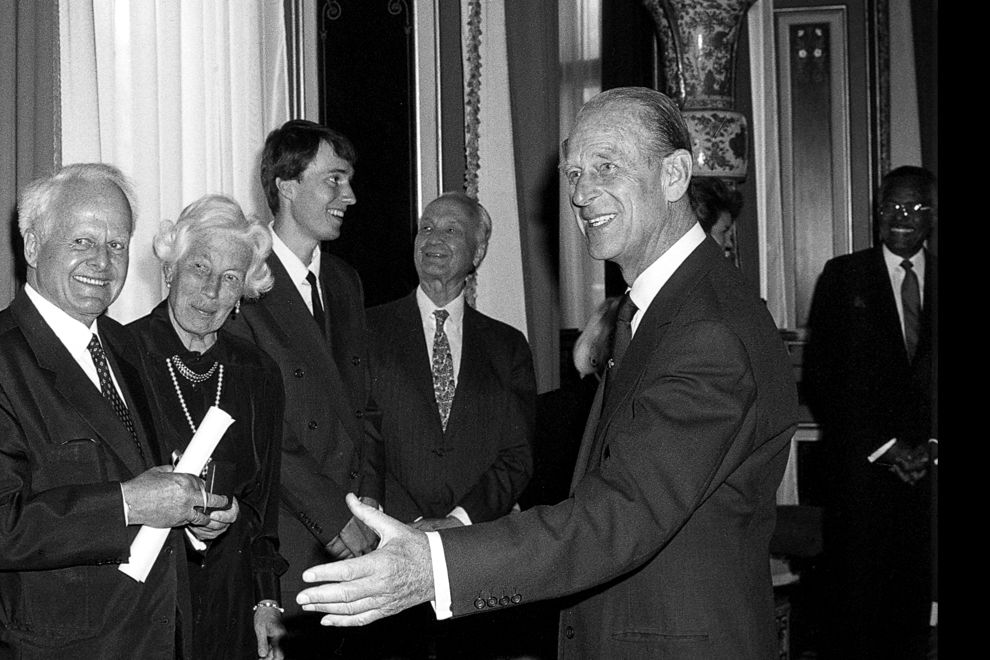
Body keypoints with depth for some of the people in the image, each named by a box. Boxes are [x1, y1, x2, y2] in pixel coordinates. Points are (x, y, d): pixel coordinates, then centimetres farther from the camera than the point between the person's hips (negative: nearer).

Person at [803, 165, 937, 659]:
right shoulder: (843, 276, 3)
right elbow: (818, 376, -1)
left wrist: (928, 446, -4)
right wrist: (881, 445, -6)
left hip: (926, 465, 2)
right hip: (860, 465, -2)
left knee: (915, 597, 3)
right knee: (856, 591, -1)